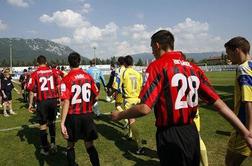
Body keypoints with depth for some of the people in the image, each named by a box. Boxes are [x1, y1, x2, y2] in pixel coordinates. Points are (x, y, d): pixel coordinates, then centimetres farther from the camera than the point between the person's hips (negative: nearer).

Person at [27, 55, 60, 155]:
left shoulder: (34, 74, -3)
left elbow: (31, 90, -5)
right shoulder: (53, 71, 2)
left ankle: (45, 149, 18)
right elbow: (58, 86, 2)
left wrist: (30, 104, 2)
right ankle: (53, 143, 17)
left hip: (42, 101, -2)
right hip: (53, 99, 2)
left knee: (43, 125, 9)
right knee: (51, 122, 22)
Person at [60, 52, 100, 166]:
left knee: (70, 145, 19)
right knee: (89, 145, 13)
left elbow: (66, 102, -19)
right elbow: (96, 96, 8)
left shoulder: (66, 79, -11)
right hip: (87, 115, 3)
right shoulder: (88, 76, 0)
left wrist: (62, 123, -17)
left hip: (73, 116, -2)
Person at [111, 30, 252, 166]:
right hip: (192, 132, 7)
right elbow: (218, 103, 0)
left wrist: (118, 115, -5)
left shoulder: (157, 66, -14)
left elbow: (145, 108, -22)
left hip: (170, 136, -6)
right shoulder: (193, 68, 4)